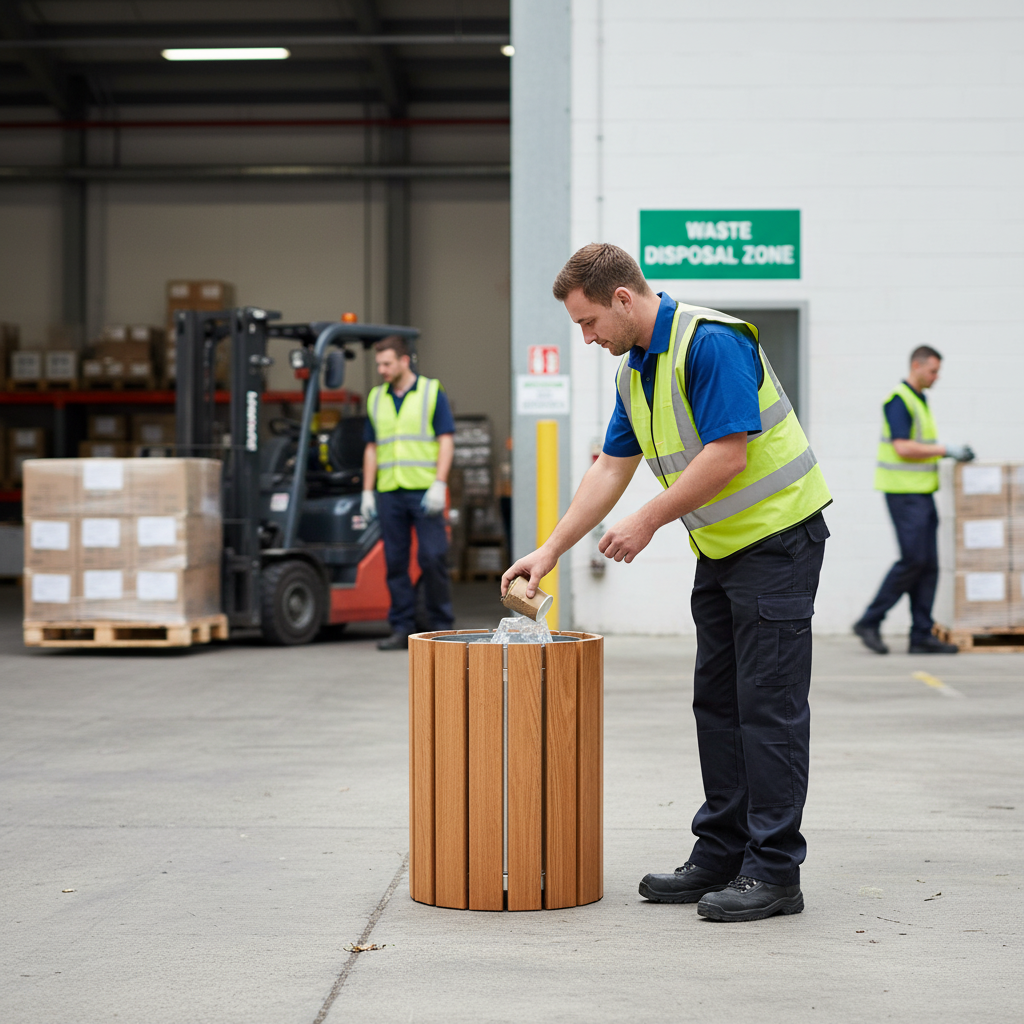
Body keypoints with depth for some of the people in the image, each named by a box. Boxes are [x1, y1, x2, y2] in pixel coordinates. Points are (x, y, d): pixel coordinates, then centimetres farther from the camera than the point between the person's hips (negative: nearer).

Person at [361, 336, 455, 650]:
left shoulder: (432, 392, 2)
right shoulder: (376, 399, 15)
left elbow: (446, 441, -2)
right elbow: (372, 448, 17)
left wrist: (439, 485, -11)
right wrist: (367, 491, 10)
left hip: (424, 492, -4)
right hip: (389, 493, 4)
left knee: (433, 558, -6)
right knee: (395, 562, 2)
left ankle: (442, 626, 4)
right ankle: (402, 629, 7)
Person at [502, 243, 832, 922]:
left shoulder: (710, 343, -20)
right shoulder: (634, 369, 10)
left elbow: (730, 452, -25)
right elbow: (613, 466, 14)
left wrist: (648, 521, -18)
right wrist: (550, 550, 9)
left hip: (777, 536, -10)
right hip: (720, 547, 10)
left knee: (769, 706, -7)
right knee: (718, 701, 10)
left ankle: (773, 872, -3)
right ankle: (721, 854, 17)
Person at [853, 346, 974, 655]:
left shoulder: (920, 400, 18)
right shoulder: (898, 400, -12)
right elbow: (903, 448, -20)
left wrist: (954, 453, 11)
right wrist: (945, 450, -15)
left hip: (922, 493, 9)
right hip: (904, 492, -9)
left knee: (928, 564, 5)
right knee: (913, 560, -12)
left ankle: (921, 635, 6)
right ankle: (870, 622, -3)